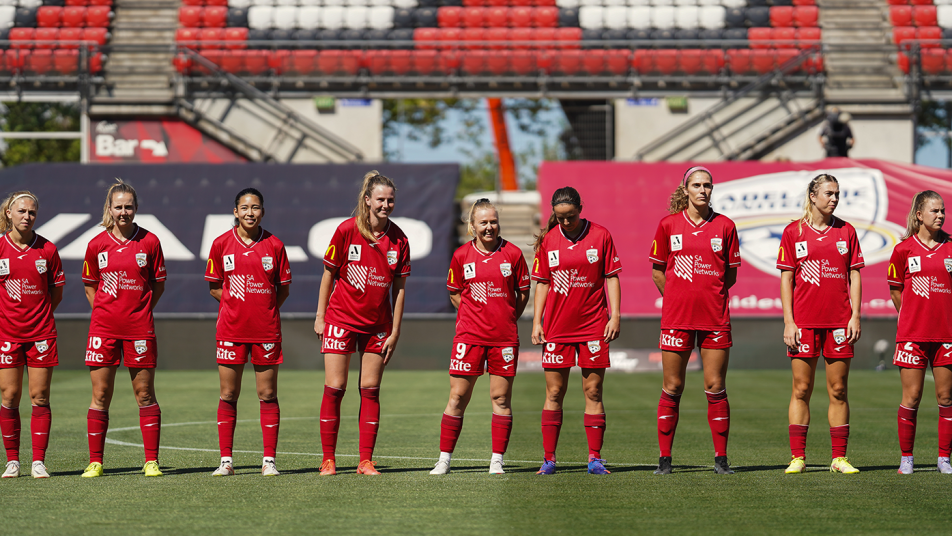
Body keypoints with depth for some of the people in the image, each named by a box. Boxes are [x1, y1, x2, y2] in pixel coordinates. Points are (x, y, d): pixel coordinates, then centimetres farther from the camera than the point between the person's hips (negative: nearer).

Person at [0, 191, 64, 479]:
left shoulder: (47, 249, 1)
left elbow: (57, 292, 9)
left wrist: (37, 313, 3)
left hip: (41, 333, 0)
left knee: (40, 397, 0)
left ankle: (38, 462, 2)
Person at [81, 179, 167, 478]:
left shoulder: (149, 242, 0)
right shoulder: (97, 245, 3)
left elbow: (158, 285, 8)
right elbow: (90, 285, 13)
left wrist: (140, 311, 1)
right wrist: (105, 313, 4)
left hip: (140, 328, -1)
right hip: (103, 328, 1)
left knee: (145, 395, 2)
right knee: (100, 395, 1)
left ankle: (151, 461, 6)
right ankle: (95, 462, 7)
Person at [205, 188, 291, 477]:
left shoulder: (274, 245, 2)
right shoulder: (221, 244, 2)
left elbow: (284, 289, 8)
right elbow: (214, 287, 8)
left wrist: (264, 310, -4)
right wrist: (238, 305, -3)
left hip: (266, 330, 0)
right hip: (231, 329, 0)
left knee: (268, 395, 2)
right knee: (228, 395, 3)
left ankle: (269, 460, 6)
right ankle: (226, 460, 8)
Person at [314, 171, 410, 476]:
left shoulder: (398, 240, -3)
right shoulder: (346, 230, -9)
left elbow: (399, 287, 2)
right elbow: (329, 274, -1)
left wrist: (395, 331, 0)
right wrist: (320, 316, -2)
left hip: (377, 322, 2)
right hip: (341, 319, -2)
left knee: (370, 390, 2)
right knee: (335, 388, -3)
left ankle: (366, 461, 5)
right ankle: (328, 459, 2)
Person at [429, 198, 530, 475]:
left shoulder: (512, 253, 0)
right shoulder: (461, 255, 2)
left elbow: (523, 293, 9)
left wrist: (507, 319, 4)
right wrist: (476, 317, 6)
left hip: (504, 337, 0)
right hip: (469, 335, 0)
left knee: (501, 397, 2)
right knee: (458, 396, -1)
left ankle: (497, 460, 9)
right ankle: (444, 460, 5)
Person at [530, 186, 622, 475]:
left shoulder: (600, 235, -1)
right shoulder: (548, 240, 4)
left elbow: (612, 277, 2)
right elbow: (542, 283, 10)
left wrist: (615, 315, -5)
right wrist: (537, 321, 3)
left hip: (593, 326, -1)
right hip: (557, 326, 1)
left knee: (593, 392, 1)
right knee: (554, 393, 2)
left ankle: (595, 458, 5)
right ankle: (549, 459, 6)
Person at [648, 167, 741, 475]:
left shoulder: (725, 226, 4)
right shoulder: (669, 225, 3)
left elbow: (731, 275, 9)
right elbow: (658, 271, 11)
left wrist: (710, 295, 3)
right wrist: (679, 299, 8)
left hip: (715, 317, 0)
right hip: (676, 317, 0)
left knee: (716, 388, 0)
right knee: (672, 388, 2)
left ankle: (721, 459, 6)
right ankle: (664, 458, 7)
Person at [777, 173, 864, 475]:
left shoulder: (846, 232, 8)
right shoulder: (793, 232, 2)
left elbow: (855, 276, 8)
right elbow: (786, 280, 1)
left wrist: (855, 316, -1)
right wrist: (788, 322, -5)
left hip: (839, 322, 2)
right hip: (804, 322, -2)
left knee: (838, 390, 3)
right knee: (801, 389, 0)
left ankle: (839, 458, 7)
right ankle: (797, 457, 4)